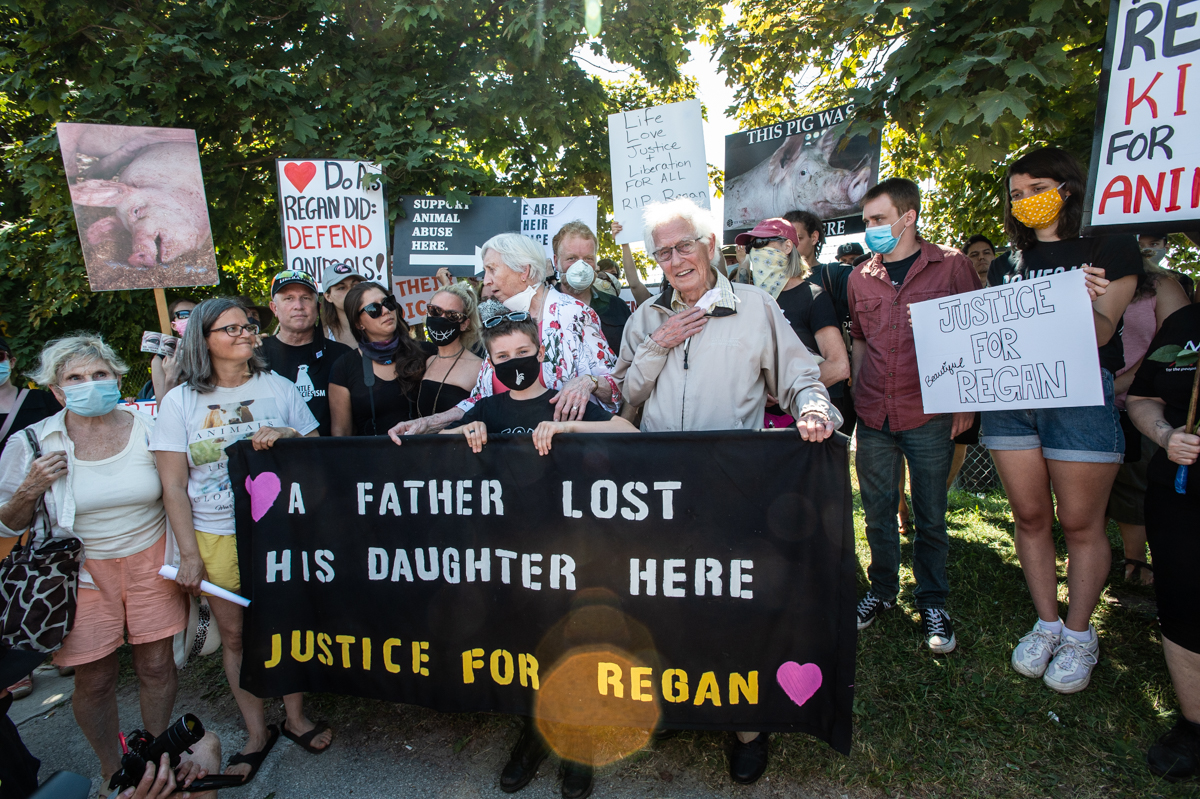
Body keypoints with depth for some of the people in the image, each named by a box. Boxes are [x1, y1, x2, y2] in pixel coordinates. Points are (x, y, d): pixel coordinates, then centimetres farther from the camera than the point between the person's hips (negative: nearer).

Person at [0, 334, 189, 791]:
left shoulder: (148, 430, -4)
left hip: (150, 564, 1)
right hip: (82, 572, -1)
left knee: (156, 665, 10)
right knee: (94, 679, 8)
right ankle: (112, 770, 33)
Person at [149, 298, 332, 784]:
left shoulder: (278, 387, 2)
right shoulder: (180, 401, -1)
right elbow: (173, 485, -1)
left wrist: (287, 435, -16)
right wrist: (189, 554, -4)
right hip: (216, 537, 0)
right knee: (234, 634, 10)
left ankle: (295, 716, 30)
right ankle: (257, 732, 28)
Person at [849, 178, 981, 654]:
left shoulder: (951, 265, -1)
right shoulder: (860, 277, 8)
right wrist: (857, 393, 10)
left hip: (930, 414, -3)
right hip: (873, 417, 3)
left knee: (930, 516, 7)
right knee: (878, 511, 12)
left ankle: (932, 601, 24)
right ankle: (883, 591, 29)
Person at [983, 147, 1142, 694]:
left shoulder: (1110, 248, 4)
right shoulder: (1006, 264, 16)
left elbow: (1099, 335, -7)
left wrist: (1091, 302, -27)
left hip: (1081, 395, -4)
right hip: (1008, 396, 4)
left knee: (1079, 522, 2)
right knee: (1029, 516, 8)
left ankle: (1078, 635, 18)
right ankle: (1047, 624, 22)